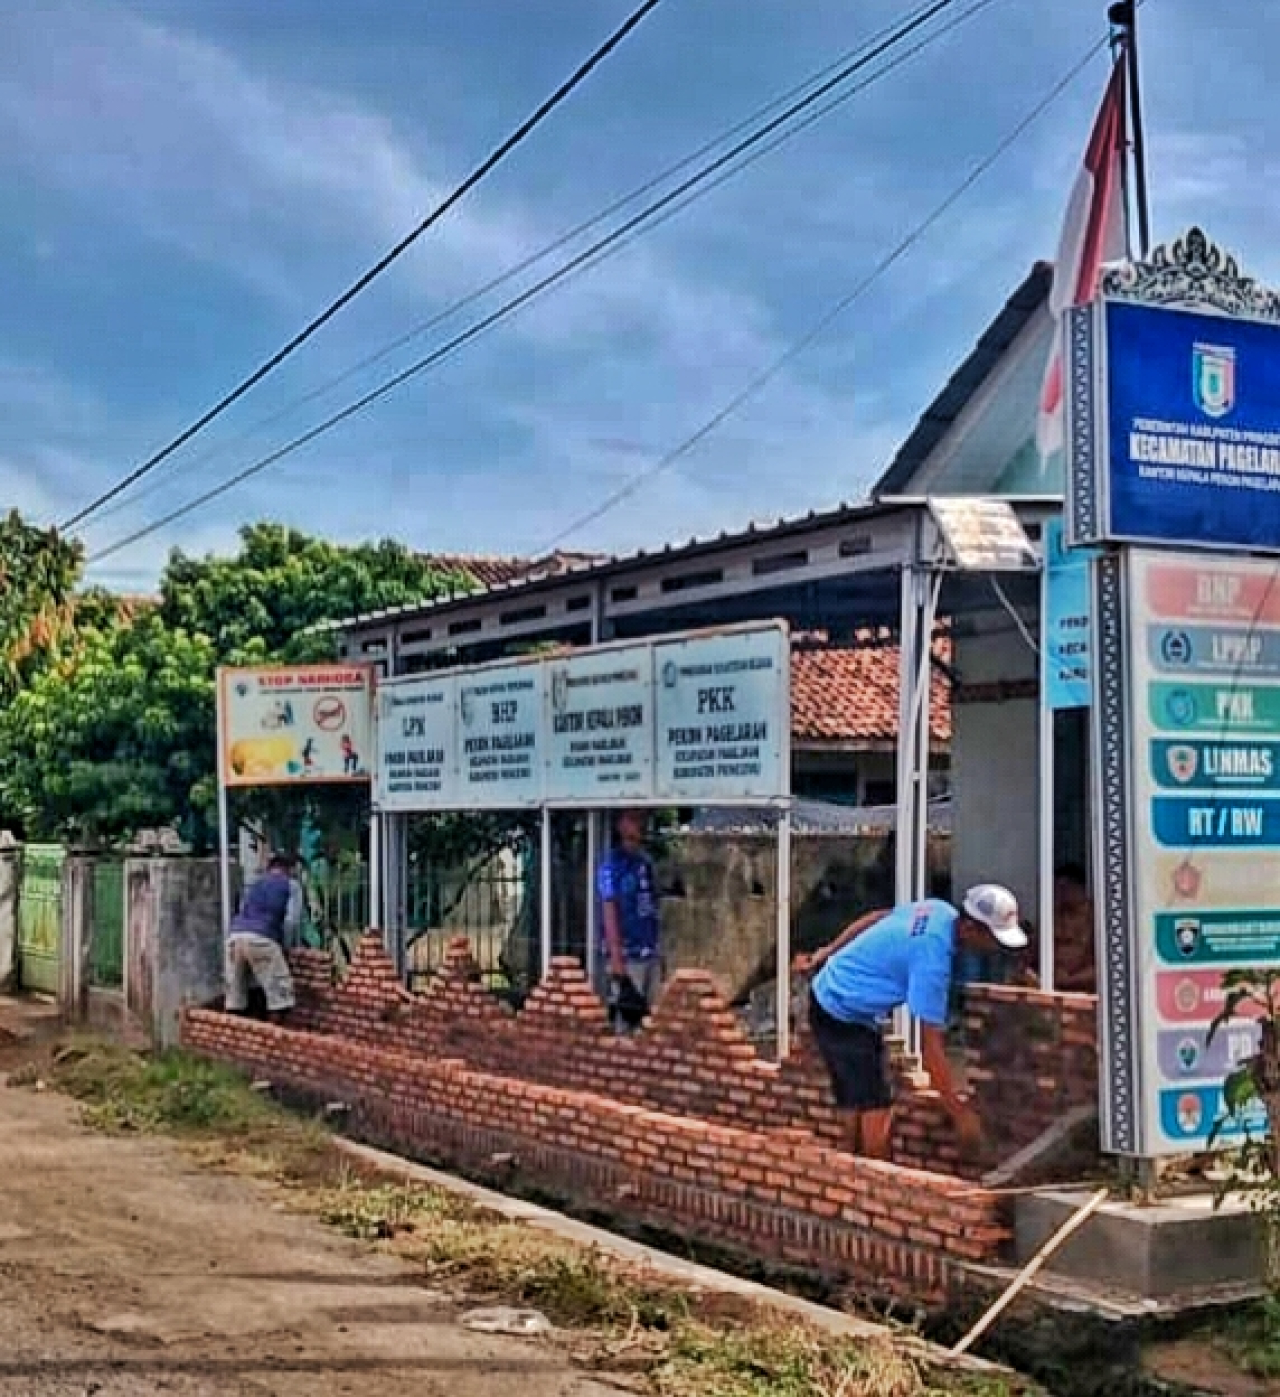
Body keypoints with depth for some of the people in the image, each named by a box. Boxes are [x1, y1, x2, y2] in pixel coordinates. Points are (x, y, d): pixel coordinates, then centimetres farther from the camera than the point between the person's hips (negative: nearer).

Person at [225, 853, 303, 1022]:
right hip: (261, 938, -6)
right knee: (280, 994, 2)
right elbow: (292, 920, 6)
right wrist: (283, 946, 17)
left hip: (235, 935, 6)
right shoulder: (292, 885, 18)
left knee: (235, 993, 15)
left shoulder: (253, 885, 33)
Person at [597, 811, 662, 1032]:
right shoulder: (612, 864, -8)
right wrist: (616, 959, -17)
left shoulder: (646, 862, 13)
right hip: (626, 955, -7)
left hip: (651, 953, 7)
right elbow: (609, 912, -12)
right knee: (624, 1019, -6)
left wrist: (659, 951, 13)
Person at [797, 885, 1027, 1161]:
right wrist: (960, 1112, -22)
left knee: (862, 1105, 12)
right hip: (842, 1015, -9)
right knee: (876, 1111, -13)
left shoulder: (939, 910, -5)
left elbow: (876, 917, 11)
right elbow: (930, 1045, -28)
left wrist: (828, 953, 19)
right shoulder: (932, 954, -30)